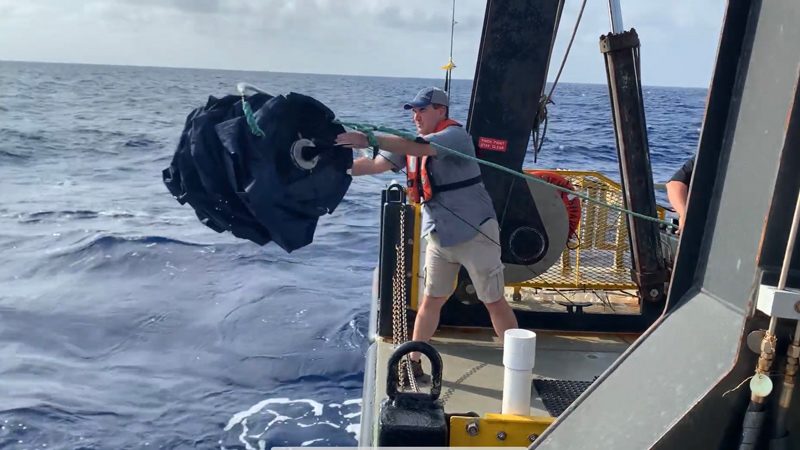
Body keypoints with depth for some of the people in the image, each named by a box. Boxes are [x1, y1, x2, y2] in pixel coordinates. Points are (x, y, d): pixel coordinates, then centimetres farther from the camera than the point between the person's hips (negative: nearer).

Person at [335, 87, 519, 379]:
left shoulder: (456, 135, -16)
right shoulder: (413, 143, 7)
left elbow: (419, 148, -34)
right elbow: (377, 164, 0)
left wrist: (368, 139, -39)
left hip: (475, 234, -6)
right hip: (439, 236, 6)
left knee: (495, 302, 4)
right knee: (431, 300, 12)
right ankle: (413, 361, 23)